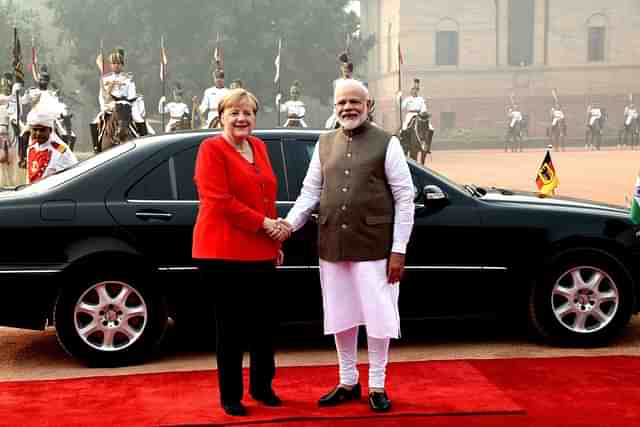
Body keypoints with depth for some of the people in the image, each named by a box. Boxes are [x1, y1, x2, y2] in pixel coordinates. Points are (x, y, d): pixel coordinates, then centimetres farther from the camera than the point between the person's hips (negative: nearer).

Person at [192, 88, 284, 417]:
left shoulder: (259, 147, 15)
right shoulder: (212, 149, -7)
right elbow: (219, 200, -17)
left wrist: (275, 240, 15)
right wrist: (263, 223, -16)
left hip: (261, 252, 7)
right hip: (225, 252, -7)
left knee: (265, 323, 13)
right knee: (231, 326, 3)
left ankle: (262, 387, 30)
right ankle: (230, 395, 16)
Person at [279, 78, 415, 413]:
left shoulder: (386, 143, -2)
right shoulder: (324, 144, 11)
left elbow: (404, 198, -4)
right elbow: (310, 191, 12)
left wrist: (399, 249, -9)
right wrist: (290, 223, -7)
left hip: (373, 246, -4)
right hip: (332, 246, 4)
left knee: (377, 317, 4)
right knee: (340, 317, 12)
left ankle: (377, 385, 19)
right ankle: (348, 382, 27)